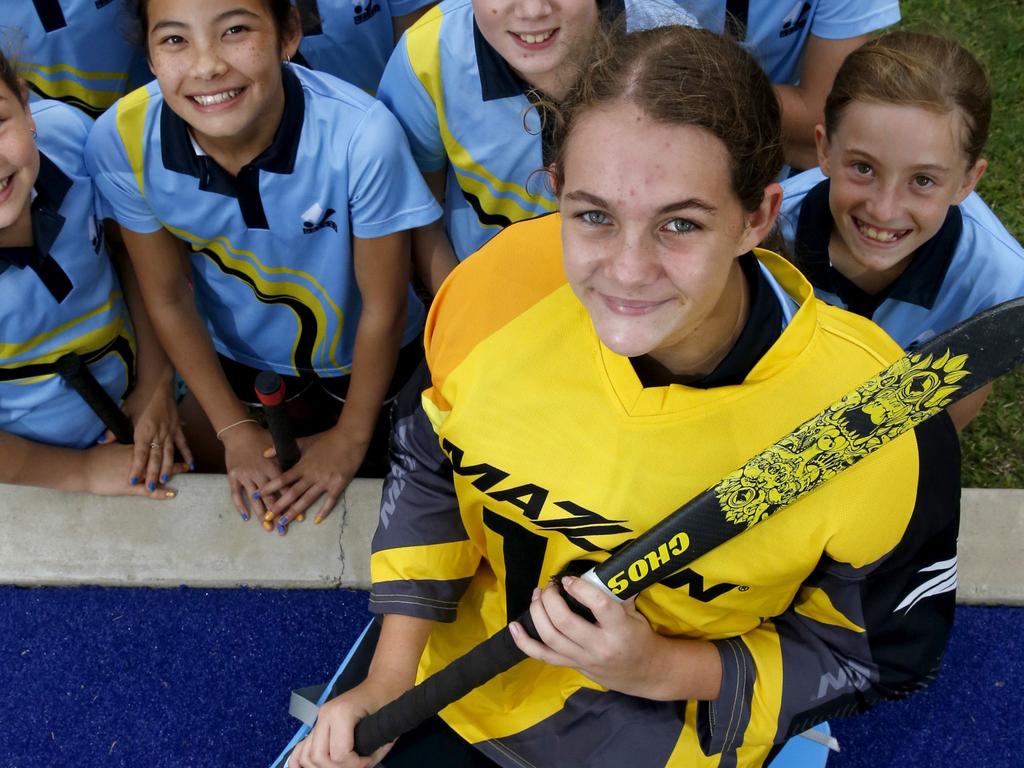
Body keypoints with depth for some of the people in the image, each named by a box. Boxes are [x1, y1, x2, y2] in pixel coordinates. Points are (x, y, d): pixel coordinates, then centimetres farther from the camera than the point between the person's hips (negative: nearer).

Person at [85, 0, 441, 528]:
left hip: (363, 353, -2)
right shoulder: (122, 140, -28)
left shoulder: (363, 135, -37)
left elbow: (384, 309, -21)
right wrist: (234, 428, -5)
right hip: (238, 354, 2)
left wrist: (351, 437, -9)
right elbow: (168, 300, -11)